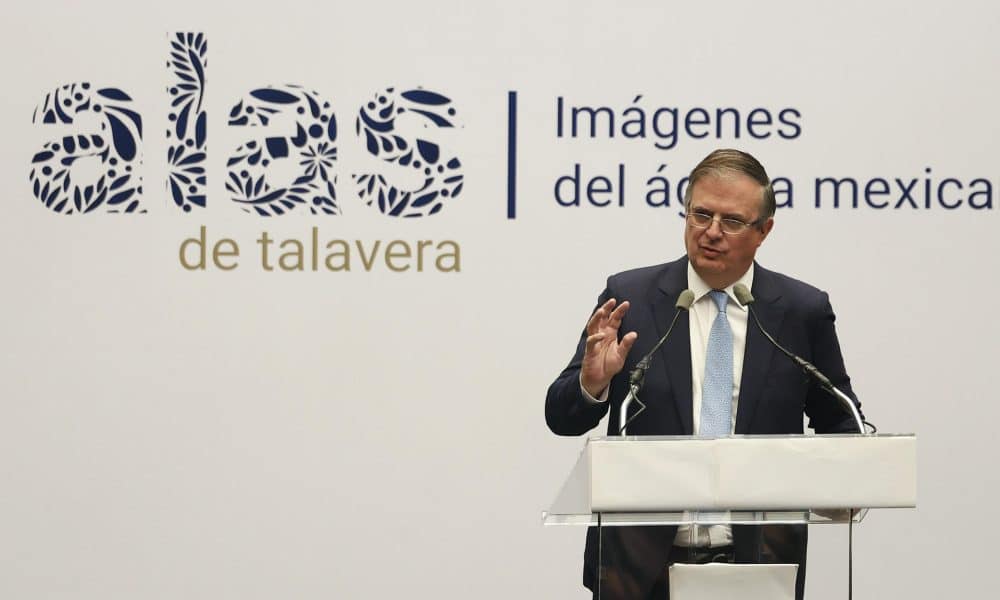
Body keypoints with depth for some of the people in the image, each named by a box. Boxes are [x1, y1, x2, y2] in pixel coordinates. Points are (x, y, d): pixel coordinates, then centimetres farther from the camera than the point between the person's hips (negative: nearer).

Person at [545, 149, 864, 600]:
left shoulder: (803, 310, 2)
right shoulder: (630, 297, 1)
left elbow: (839, 424, 10)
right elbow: (562, 418, 1)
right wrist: (592, 381, -21)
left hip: (756, 563, 0)